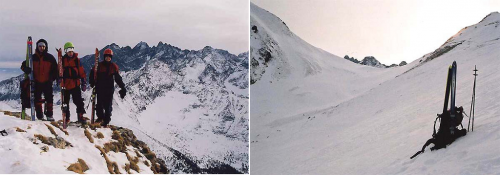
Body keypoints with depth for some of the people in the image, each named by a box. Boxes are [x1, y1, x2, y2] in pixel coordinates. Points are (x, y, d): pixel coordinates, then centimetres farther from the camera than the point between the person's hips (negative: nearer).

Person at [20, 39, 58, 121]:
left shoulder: (50, 57, 3)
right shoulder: (33, 57, 4)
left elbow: (55, 69, 10)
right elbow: (23, 65, 8)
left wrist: (53, 77, -1)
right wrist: (26, 69, -14)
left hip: (47, 82, -1)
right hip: (36, 82, 1)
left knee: (49, 98, -2)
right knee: (37, 99, 4)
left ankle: (49, 115, 6)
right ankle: (39, 116, 11)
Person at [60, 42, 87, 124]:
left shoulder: (77, 60, 3)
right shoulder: (63, 60, 2)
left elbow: (82, 72, 5)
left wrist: (83, 82, 2)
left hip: (76, 84, -1)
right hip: (65, 84, 1)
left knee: (79, 101, -5)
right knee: (65, 102, 10)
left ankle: (80, 116, 2)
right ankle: (66, 118, 20)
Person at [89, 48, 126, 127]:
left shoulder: (114, 66, 5)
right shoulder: (99, 65, 3)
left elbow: (118, 78, 8)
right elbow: (93, 73, 7)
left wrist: (122, 87, 2)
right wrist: (92, 82, -8)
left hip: (109, 89, 0)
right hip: (100, 88, 0)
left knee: (108, 106, 0)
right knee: (99, 104, 3)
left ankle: (106, 121, 6)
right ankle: (100, 117, 24)